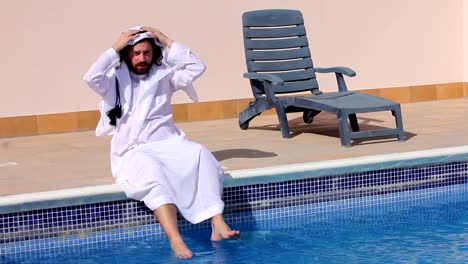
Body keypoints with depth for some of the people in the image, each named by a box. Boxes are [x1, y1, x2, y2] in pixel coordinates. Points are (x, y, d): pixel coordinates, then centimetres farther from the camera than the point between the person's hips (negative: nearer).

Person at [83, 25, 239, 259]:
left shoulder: (164, 75, 13)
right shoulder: (115, 80, 6)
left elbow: (197, 67, 2)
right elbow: (91, 78, -14)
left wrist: (167, 42, 0)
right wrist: (115, 48, -8)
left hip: (168, 144, 3)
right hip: (134, 152, -3)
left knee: (199, 154, -29)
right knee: (152, 169, -38)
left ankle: (218, 226, -39)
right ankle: (175, 240, -52)